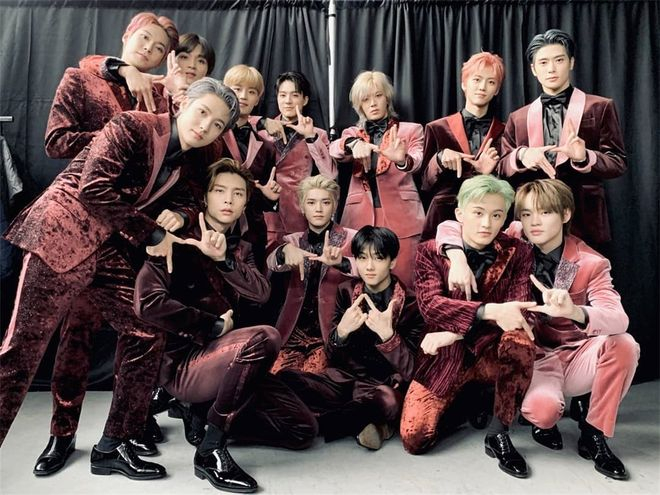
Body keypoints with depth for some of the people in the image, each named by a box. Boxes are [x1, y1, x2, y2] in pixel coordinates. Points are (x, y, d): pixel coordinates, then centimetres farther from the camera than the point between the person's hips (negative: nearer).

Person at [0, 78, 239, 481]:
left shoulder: (191, 162, 7)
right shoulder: (132, 127, -13)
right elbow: (94, 189, -22)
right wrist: (153, 234, -17)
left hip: (116, 249, 7)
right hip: (64, 235, -7)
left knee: (147, 336, 2)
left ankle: (113, 447, 17)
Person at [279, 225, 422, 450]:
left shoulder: (409, 304, -7)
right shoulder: (347, 292, 3)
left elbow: (411, 370, -10)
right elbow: (332, 358, 4)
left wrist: (387, 333, -25)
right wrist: (341, 331, -18)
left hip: (382, 385, -3)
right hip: (345, 378, 4)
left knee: (387, 401, -38)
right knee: (286, 378, -21)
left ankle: (311, 421, -17)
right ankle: (363, 422, -17)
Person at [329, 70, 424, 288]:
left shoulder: (411, 130, 10)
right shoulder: (352, 133, 16)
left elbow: (416, 162, -10)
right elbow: (333, 151, -6)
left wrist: (402, 160, -33)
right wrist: (353, 144, -29)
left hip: (401, 218, -1)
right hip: (360, 218, 2)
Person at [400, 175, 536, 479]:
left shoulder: (517, 253, -1)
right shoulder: (430, 252, -4)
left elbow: (519, 310, -13)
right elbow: (430, 305, -20)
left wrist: (455, 331, -22)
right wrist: (490, 311, -36)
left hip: (491, 352, 1)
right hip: (444, 357, 0)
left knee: (519, 338, -34)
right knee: (414, 439, -13)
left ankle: (498, 434, -13)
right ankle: (464, 402, 19)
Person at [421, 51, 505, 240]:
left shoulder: (504, 132, 6)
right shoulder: (437, 129, 6)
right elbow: (426, 184, 4)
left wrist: (490, 174, -12)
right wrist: (440, 157, -13)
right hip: (444, 218, 0)